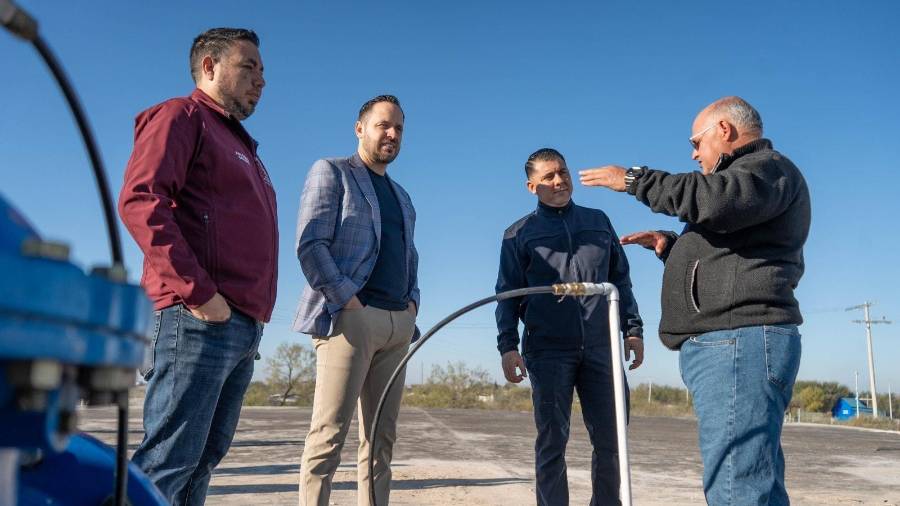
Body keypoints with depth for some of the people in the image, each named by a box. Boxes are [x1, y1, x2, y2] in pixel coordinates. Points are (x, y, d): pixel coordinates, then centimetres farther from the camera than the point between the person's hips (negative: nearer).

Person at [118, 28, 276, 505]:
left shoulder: (240, 145, 29)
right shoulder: (181, 116, 2)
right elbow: (140, 200, -14)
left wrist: (254, 316, 17)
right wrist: (198, 292, -19)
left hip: (243, 325, 9)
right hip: (200, 319, -9)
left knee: (203, 458, 9)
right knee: (169, 460, -10)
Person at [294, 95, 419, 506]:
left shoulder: (401, 196, 26)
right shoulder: (331, 172, 5)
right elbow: (309, 245, -7)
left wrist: (412, 300, 9)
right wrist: (347, 300, -14)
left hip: (398, 323, 7)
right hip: (350, 317, -7)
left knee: (381, 437, 6)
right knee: (330, 433, -9)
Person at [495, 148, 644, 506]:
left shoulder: (598, 221, 16)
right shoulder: (519, 234, 8)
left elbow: (620, 280, 17)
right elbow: (508, 295, 4)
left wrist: (633, 329, 9)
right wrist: (507, 346, -7)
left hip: (600, 348, 3)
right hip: (548, 351, -2)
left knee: (611, 439, 4)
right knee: (552, 441, 2)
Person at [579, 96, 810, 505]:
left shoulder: (769, 167, -1)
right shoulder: (746, 177, 30)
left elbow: (716, 200, -25)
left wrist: (634, 179, -14)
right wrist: (671, 246, 23)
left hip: (739, 340, -11)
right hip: (727, 344, 11)